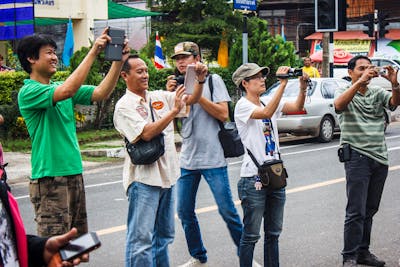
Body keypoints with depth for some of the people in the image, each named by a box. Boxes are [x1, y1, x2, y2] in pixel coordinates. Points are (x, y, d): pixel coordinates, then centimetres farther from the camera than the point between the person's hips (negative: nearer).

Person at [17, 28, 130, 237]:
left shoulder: (58, 87, 12)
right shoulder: (28, 92, -11)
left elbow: (101, 93, 4)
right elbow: (67, 90, -28)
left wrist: (119, 62, -9)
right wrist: (93, 52, -25)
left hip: (74, 172, 8)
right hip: (49, 176, -8)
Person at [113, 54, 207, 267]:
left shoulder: (159, 97, 12)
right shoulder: (124, 106, -8)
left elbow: (192, 99, 13)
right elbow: (147, 133, -19)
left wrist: (200, 80, -6)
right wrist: (174, 110, -18)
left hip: (167, 175, 8)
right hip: (143, 178, -7)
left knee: (164, 234, 16)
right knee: (141, 238, -6)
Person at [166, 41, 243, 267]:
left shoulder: (213, 80, -1)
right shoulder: (178, 84, 12)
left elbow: (223, 114, -11)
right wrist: (171, 95, -7)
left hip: (213, 158, -5)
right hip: (187, 159, 5)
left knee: (227, 210, -2)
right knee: (185, 212, 8)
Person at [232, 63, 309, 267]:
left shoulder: (268, 101, 11)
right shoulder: (242, 105, -9)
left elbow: (297, 107, 0)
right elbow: (266, 113, -27)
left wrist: (303, 87, -17)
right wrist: (282, 84, -27)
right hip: (253, 177, -7)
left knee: (273, 233, 14)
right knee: (251, 235, -1)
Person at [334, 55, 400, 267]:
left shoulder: (378, 93, 11)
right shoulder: (344, 92, 0)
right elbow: (338, 105, -23)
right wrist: (360, 82, -32)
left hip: (380, 157, 5)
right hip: (357, 156, -5)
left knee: (370, 210, 11)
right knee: (356, 212, -7)